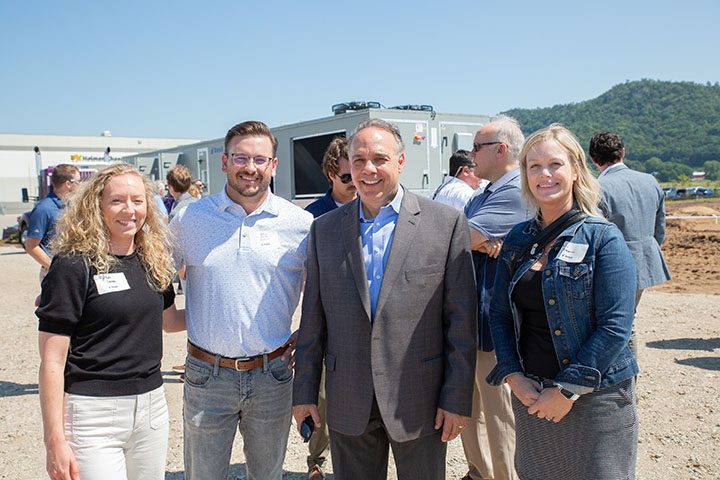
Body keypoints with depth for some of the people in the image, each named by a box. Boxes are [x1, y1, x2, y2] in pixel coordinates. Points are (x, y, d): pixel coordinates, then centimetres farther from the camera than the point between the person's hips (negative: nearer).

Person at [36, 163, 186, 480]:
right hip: (94, 413, -6)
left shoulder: (153, 260, 7)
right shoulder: (73, 265, -11)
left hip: (152, 405, 6)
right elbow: (52, 360, -12)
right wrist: (55, 440, -13)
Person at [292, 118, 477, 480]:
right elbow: (313, 320, 7)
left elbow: (461, 320, -5)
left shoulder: (446, 222, -5)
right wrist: (304, 392, 6)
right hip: (348, 404, 2)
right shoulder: (325, 229, 4)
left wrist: (458, 399, -7)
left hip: (419, 401, -2)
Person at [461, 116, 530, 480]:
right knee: (467, 407, 20)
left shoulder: (516, 193, -16)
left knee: (499, 414, 2)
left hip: (494, 323, -10)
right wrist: (479, 241, -18)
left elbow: (459, 238, -23)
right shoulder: (481, 197, 16)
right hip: (468, 320, 10)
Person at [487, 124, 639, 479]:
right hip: (530, 395, 5)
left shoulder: (603, 238, -10)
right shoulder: (518, 239, 5)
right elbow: (499, 313, 7)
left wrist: (568, 390, -16)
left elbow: (615, 326, -15)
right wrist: (513, 377, -5)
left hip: (595, 397, -4)